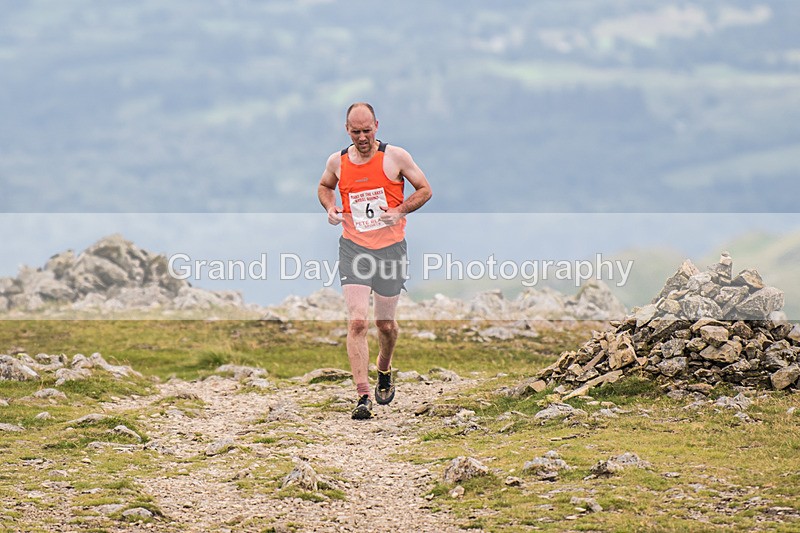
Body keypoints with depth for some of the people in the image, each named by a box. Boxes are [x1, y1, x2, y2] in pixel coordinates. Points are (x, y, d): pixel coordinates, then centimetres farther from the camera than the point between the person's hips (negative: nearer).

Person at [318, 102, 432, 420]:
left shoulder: (395, 156, -5)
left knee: (385, 324, 11)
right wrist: (330, 208, 2)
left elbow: (424, 189, 3)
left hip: (390, 248, 0)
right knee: (357, 322, -15)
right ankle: (363, 397, -17)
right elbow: (324, 186, 23)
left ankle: (384, 370, 44)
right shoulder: (337, 161, 2)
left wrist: (400, 211, -14)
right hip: (353, 249, 0)